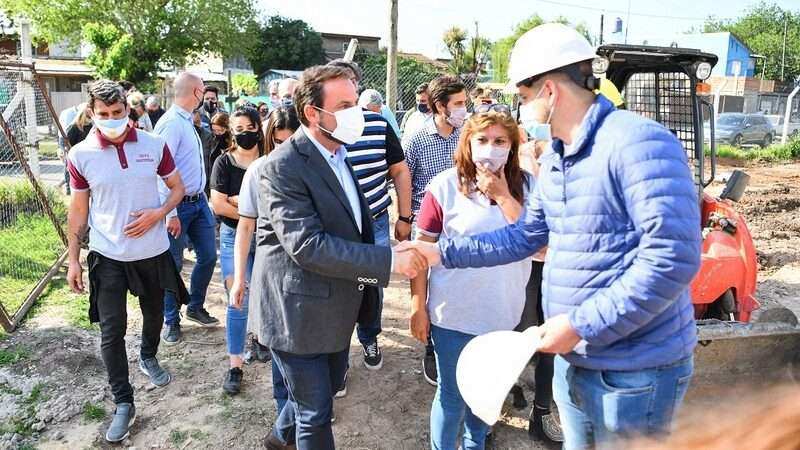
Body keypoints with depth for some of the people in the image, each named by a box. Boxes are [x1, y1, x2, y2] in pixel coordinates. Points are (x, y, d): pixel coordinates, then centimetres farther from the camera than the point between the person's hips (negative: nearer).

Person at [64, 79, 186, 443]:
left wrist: (157, 213, -15)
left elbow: (177, 188, 4)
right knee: (111, 330, 0)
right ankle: (123, 403, 14)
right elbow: (78, 210, 1)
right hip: (107, 256, -1)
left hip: (152, 250, 2)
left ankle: (148, 358, 51)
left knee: (154, 313, 21)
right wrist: (73, 259, 1)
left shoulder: (154, 145, -6)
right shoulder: (80, 155, -7)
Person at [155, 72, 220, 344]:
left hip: (199, 201, 9)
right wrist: (170, 214, -22)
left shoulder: (187, 121, 9)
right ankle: (171, 321, 23)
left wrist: (202, 196, 14)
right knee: (173, 264, 5)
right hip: (179, 205, -9)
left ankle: (195, 308, 34)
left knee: (208, 257, 15)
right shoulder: (171, 123, -19)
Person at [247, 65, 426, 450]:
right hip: (299, 312, -9)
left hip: (335, 307, 9)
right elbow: (307, 245, -30)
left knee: (329, 386, 26)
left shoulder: (340, 153, 6)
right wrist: (390, 260, -30)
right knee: (316, 413, 7)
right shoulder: (282, 167, -22)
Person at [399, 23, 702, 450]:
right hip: (572, 360, 8)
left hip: (633, 371, -8)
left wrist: (581, 324, -24)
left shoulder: (639, 142, -21)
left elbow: (673, 257, -27)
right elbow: (525, 236, 15)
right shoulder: (553, 160, 9)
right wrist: (442, 252, 10)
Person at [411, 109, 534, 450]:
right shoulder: (445, 186, -11)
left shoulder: (525, 186, -3)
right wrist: (418, 306, -7)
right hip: (454, 313, -3)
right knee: (452, 395, 12)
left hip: (504, 313, 4)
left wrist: (503, 196, -18)